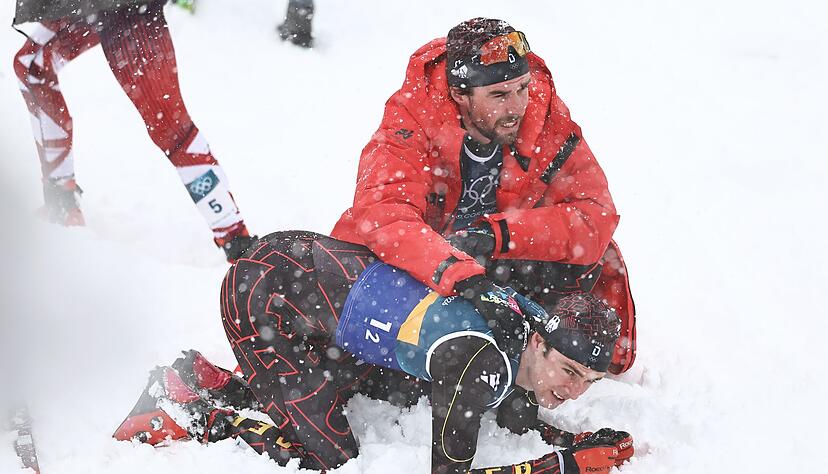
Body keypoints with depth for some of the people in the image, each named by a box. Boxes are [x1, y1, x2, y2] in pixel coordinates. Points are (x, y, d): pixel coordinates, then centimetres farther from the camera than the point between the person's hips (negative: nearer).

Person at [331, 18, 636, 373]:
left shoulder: (545, 115, -20)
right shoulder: (414, 113, -28)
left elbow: (594, 216, -24)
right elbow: (383, 212, -41)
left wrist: (497, 235, -39)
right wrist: (464, 278, -57)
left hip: (502, 263, 0)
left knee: (588, 262, -22)